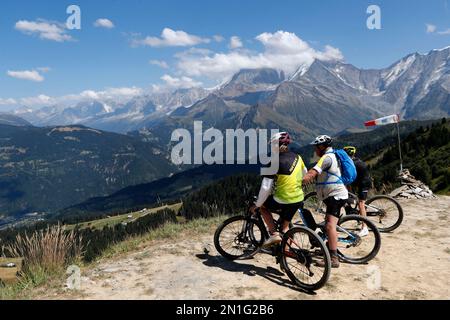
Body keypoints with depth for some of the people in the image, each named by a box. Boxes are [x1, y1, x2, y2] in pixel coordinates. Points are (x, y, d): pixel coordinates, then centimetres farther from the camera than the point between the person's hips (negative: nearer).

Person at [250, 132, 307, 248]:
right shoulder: (297, 157, 2)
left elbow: (266, 188, -17)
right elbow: (304, 173, 20)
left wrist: (257, 205, -4)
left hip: (282, 202, -6)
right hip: (298, 200, 7)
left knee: (262, 206, 20)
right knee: (285, 226, 24)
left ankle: (274, 234, 9)